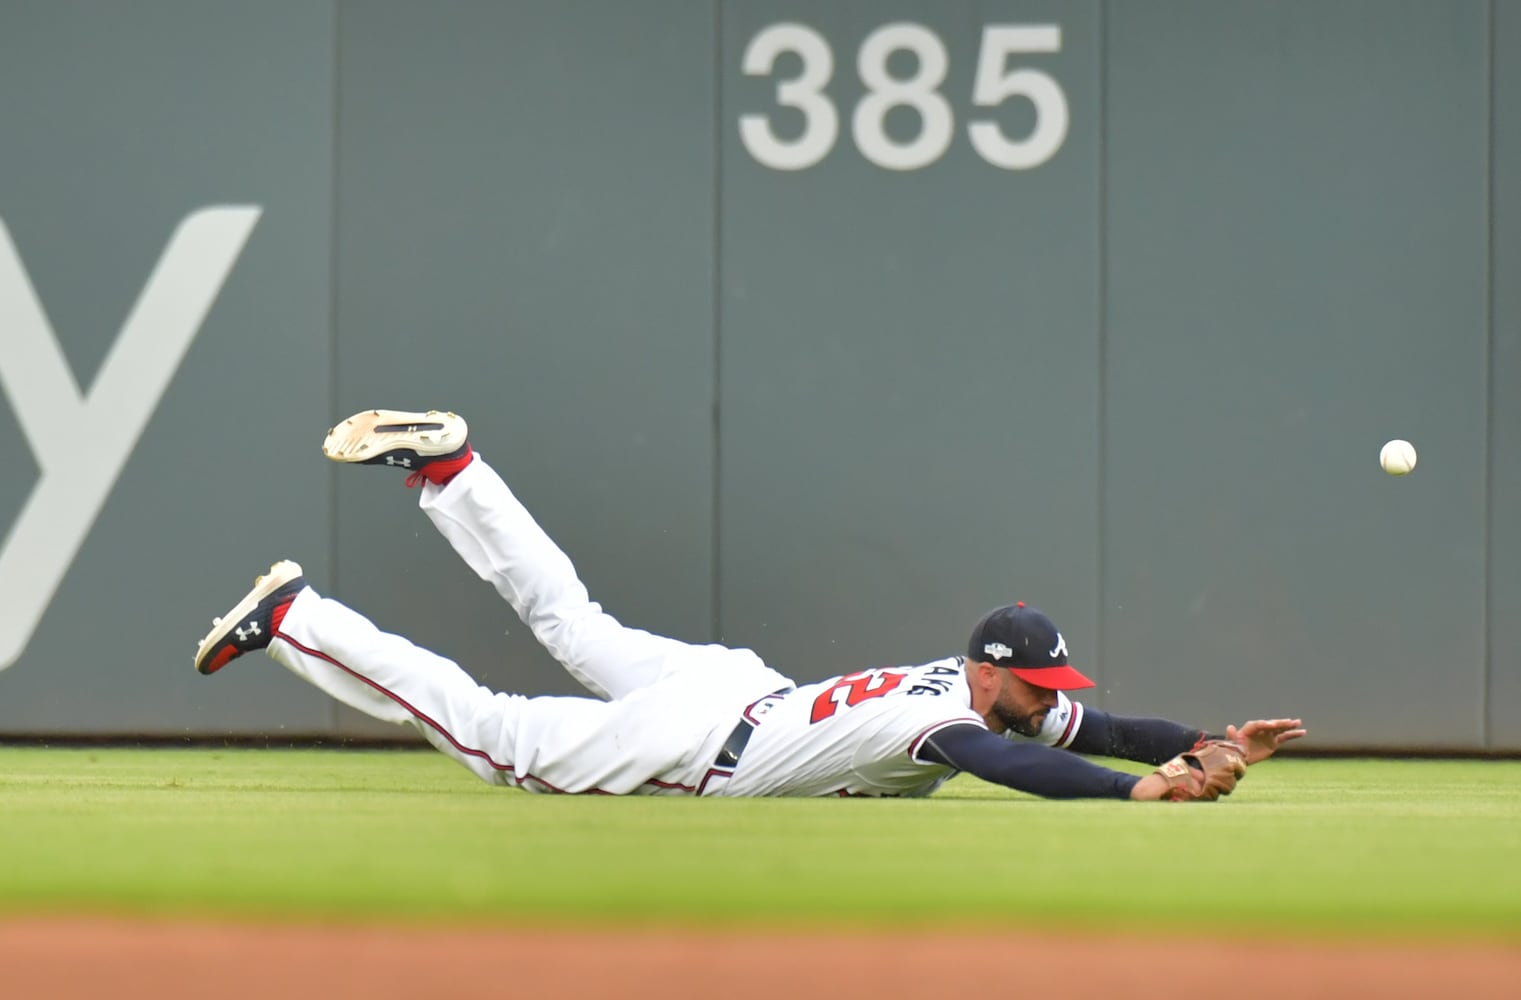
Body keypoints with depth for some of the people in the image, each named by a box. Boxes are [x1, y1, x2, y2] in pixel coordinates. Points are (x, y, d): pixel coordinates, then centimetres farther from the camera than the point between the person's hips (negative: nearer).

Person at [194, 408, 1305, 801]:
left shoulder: (1012, 700, -5)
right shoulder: (945, 717, -30)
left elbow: (1111, 728, -3)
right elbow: (1017, 766, -49)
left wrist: (1210, 747, -20)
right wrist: (1146, 788, -53)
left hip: (731, 685, 7)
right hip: (691, 738, -7)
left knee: (575, 624, 28)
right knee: (486, 733, 4)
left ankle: (447, 465, 30)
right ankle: (292, 617, 7)